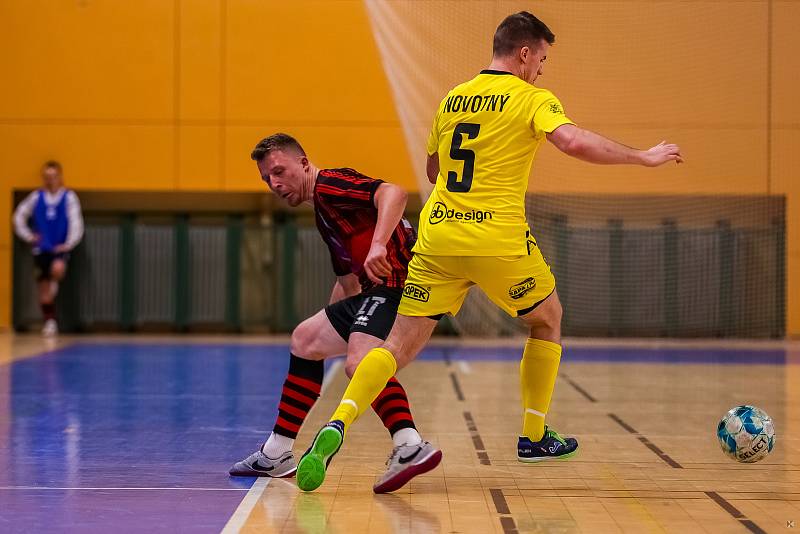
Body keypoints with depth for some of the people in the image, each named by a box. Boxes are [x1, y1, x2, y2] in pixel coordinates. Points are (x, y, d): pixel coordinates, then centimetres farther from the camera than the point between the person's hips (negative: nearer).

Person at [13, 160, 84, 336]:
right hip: (41, 248, 2)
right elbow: (19, 216, 12)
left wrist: (69, 244, -13)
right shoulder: (36, 197, 3)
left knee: (57, 269, -33)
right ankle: (50, 322, 16)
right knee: (43, 288, 3)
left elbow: (76, 222, -6)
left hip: (60, 247, -2)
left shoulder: (68, 197, -4)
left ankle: (54, 283, 1)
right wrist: (28, 235, 3)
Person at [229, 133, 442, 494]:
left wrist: (378, 246, -39)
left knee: (360, 363, -31)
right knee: (306, 339, 22)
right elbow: (347, 281, 33)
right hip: (378, 289, 11)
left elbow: (393, 193, -26)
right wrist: (335, 322, 32)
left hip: (398, 278, -11)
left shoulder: (330, 184, -6)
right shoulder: (322, 211, 25)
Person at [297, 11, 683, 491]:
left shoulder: (453, 99, 16)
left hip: (438, 236, 4)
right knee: (547, 320, 22)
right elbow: (574, 142, -19)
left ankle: (337, 426, -18)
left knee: (400, 346, 4)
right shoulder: (532, 98, -1)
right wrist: (643, 157, -9)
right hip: (498, 241, -4)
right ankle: (534, 437, 24)